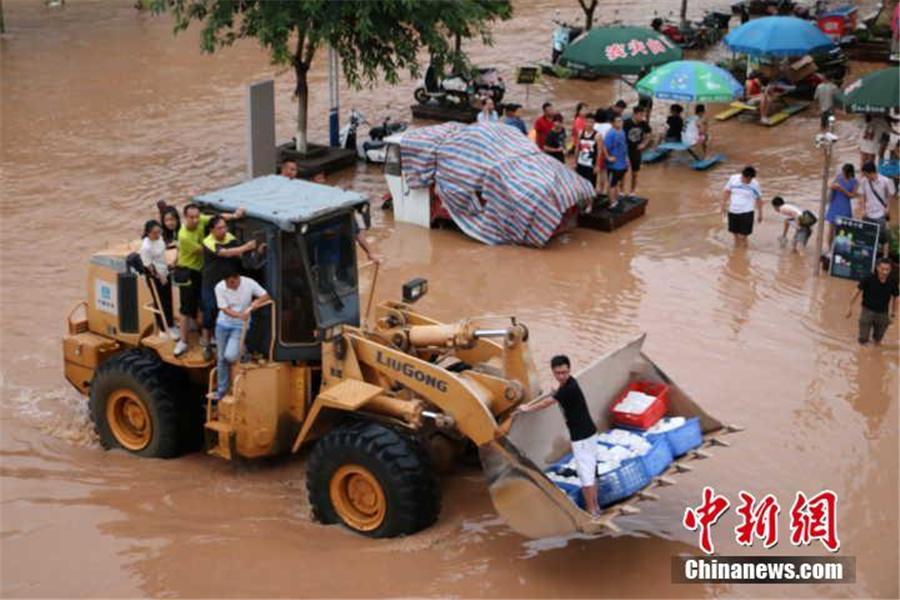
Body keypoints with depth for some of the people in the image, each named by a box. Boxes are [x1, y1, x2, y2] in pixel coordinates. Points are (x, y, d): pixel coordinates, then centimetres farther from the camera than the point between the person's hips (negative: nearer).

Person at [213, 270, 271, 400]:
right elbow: (225, 309, -15)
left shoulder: (249, 283, -15)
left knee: (230, 356, -20)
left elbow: (265, 296, -7)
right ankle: (222, 389, 19)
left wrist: (252, 306, -24)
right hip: (223, 325, 2)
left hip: (240, 326, -2)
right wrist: (240, 315, -33)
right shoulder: (220, 287, -14)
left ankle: (242, 350, 15)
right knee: (222, 359, 5)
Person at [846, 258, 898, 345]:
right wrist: (850, 308, -1)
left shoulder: (892, 282, -13)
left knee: (877, 342, 13)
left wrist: (893, 314, 9)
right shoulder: (869, 279, -19)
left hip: (882, 314, 2)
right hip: (868, 311, -2)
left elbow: (895, 298, 4)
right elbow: (857, 291, -7)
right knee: (863, 340, -3)